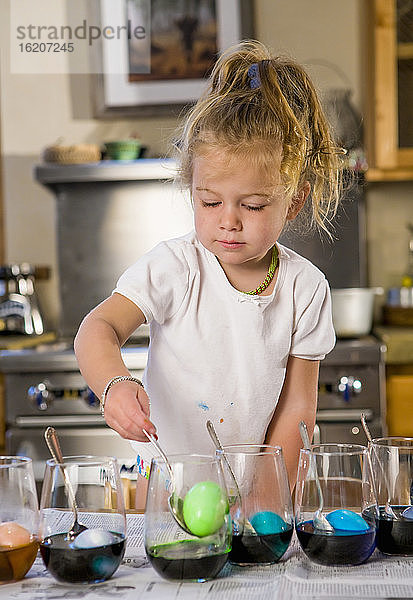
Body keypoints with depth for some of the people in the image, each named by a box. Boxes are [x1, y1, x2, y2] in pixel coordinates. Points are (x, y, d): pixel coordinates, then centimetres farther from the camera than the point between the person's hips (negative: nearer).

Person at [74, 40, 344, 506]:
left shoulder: (304, 287, -4)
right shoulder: (173, 266, -9)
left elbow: (297, 405, 0)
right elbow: (98, 328, -18)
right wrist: (114, 383, -39)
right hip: (165, 474, -1)